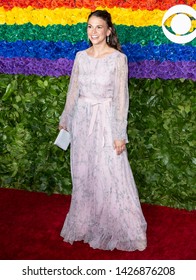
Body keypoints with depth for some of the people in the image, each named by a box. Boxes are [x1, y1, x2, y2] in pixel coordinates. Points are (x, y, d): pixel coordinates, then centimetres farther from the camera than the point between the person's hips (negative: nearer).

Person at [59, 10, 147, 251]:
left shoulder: (118, 59, -8)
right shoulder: (80, 56, 5)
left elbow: (121, 98, -9)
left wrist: (119, 134, -12)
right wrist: (65, 119, 18)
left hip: (106, 121, -4)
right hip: (82, 120, 5)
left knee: (111, 177, -1)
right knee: (82, 174, 13)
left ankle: (120, 230, 17)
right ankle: (86, 222, 32)